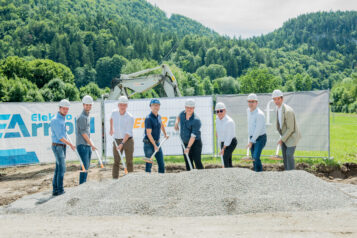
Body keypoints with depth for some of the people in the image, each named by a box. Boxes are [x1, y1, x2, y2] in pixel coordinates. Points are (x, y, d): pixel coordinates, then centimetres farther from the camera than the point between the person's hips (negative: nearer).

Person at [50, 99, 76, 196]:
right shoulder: (56, 120, -16)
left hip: (62, 147, 9)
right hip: (58, 147, -9)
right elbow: (60, 137, -18)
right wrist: (70, 145, -12)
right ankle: (60, 190, -7)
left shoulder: (62, 119, 14)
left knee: (58, 168, 8)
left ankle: (55, 189, 11)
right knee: (62, 168, -10)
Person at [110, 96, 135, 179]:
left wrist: (122, 143, -26)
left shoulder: (130, 117, -12)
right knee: (116, 162, -1)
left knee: (129, 162, 3)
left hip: (128, 141, -3)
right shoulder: (114, 113, 1)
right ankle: (115, 179, -1)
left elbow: (128, 133, -16)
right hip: (117, 140, 3)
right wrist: (111, 129, 23)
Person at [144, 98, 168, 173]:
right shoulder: (148, 118, -16)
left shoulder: (158, 116, 7)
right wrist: (154, 145, -17)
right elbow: (149, 134, -17)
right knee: (149, 164, -2)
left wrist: (165, 134, 36)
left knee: (161, 164, 7)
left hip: (157, 142, 7)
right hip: (149, 144, -7)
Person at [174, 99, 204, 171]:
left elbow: (193, 136, -23)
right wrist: (176, 122, 5)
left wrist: (188, 147, -25)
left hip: (195, 143, -6)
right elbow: (179, 116, 27)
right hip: (185, 143, 7)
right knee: (188, 164, 8)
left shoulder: (196, 120, -21)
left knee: (197, 162, -13)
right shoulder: (183, 113, -1)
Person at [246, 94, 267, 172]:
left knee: (256, 157, -21)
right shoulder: (249, 110, 5)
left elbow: (258, 129, -22)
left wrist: (251, 141, -19)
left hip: (260, 138, -8)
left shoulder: (259, 114, -21)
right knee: (254, 159, 8)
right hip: (252, 138, 8)